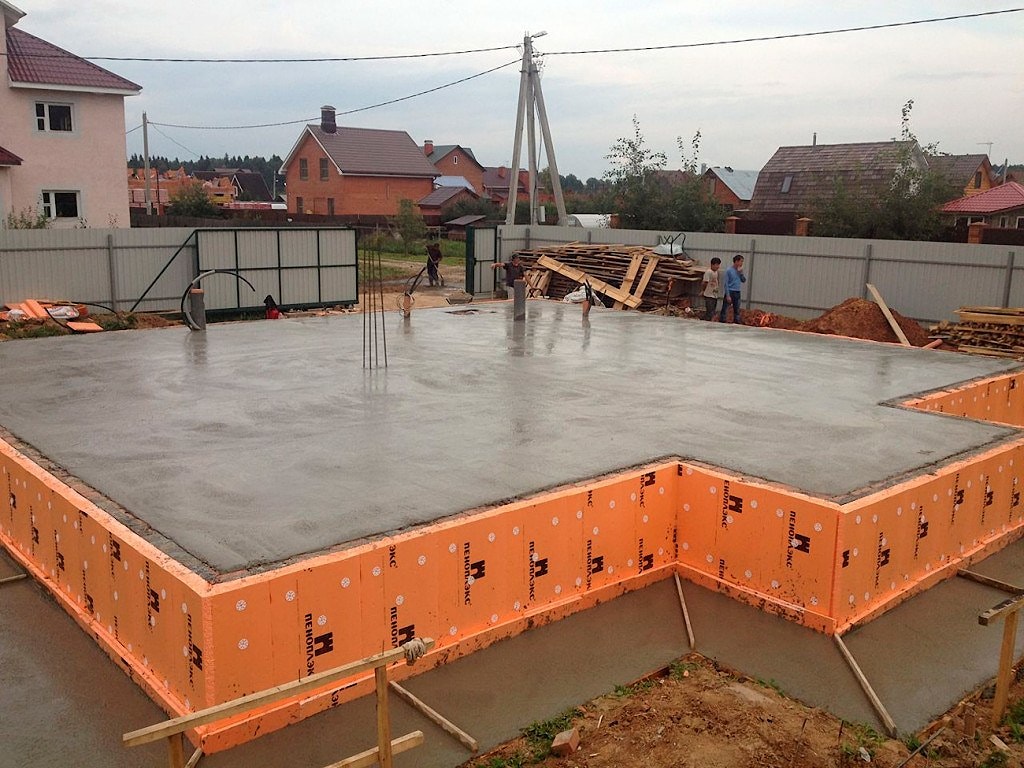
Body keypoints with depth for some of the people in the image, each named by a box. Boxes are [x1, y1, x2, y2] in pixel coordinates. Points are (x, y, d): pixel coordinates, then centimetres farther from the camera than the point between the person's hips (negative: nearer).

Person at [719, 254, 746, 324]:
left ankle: (737, 321, 16)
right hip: (730, 292, -6)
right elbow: (726, 284, -10)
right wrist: (728, 295, -16)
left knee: (737, 310, 10)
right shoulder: (729, 270, -8)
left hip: (737, 293, 6)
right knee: (724, 308, -4)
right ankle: (721, 321, 1)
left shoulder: (740, 270, 10)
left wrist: (741, 272, -5)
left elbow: (744, 280, 9)